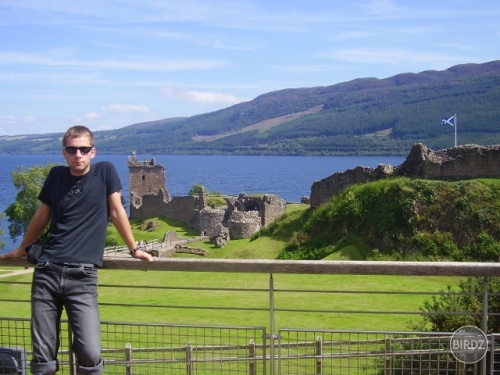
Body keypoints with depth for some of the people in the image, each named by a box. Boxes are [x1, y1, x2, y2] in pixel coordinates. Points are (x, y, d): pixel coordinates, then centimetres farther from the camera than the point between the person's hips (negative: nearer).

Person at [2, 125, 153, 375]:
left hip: (82, 276, -3)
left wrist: (134, 249, 10)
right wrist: (22, 249, 31)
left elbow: (116, 211, 7)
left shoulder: (105, 171, 2)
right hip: (46, 272, 3)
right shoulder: (56, 175, 10)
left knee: (91, 355, -14)